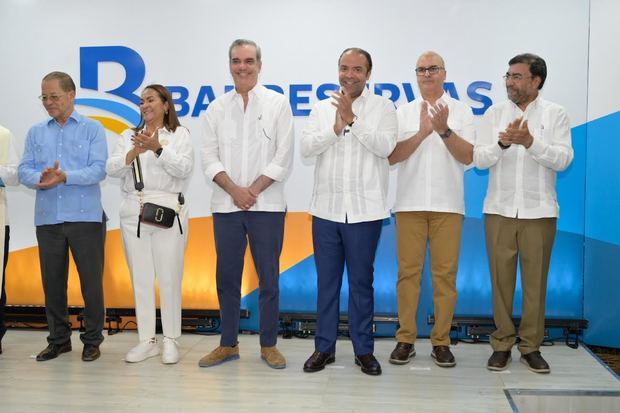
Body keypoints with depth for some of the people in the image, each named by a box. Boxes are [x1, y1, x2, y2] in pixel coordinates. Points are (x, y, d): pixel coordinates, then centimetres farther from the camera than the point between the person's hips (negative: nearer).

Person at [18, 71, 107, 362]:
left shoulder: (92, 129, 3)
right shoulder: (36, 133, 13)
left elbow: (98, 170, -9)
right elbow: (24, 171, 5)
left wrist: (65, 177, -22)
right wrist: (40, 179, -16)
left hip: (86, 217, -3)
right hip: (47, 218, 4)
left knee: (91, 281, 2)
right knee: (52, 281, 9)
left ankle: (92, 340, 15)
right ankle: (58, 339, 23)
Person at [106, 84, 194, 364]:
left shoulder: (180, 134, 7)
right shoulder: (129, 136, 15)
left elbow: (184, 168, -8)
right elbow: (112, 169, 2)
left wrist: (158, 148, -20)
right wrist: (134, 152, -16)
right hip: (133, 213, 4)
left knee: (169, 278, -1)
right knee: (140, 278, 7)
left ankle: (171, 341, 10)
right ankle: (147, 340, 16)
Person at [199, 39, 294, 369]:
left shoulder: (278, 104, 3)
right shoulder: (216, 108, 9)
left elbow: (283, 158, -3)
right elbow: (210, 159, 4)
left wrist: (253, 190, -10)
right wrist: (234, 190, -10)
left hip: (266, 204, -2)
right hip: (226, 205, 3)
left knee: (269, 277, 3)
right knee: (227, 277, 8)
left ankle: (269, 345, 16)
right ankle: (228, 344, 20)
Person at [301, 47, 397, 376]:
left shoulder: (383, 107, 3)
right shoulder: (322, 108, 11)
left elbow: (385, 146, -12)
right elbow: (306, 147, 0)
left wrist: (352, 119, -15)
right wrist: (335, 128, -13)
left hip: (365, 210, -2)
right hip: (326, 208, 3)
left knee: (361, 281, 5)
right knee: (326, 280, 9)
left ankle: (364, 350, 17)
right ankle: (324, 347, 20)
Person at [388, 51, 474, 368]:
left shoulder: (461, 111, 7)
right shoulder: (403, 112, 9)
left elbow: (468, 157, -3)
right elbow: (392, 156, -2)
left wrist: (444, 130, -16)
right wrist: (422, 133, -14)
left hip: (448, 205, 0)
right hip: (409, 204, 1)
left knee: (445, 273, 2)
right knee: (408, 271, 2)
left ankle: (441, 341, 12)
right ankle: (405, 339, 11)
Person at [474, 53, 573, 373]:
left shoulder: (555, 114, 1)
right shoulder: (494, 113, 5)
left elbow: (563, 159, -9)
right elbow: (479, 159, -2)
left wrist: (530, 142, -24)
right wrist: (502, 143, -21)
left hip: (539, 212, -1)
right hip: (499, 210, 1)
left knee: (535, 281, 5)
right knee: (501, 279, 5)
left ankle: (531, 346, 17)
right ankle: (502, 344, 16)